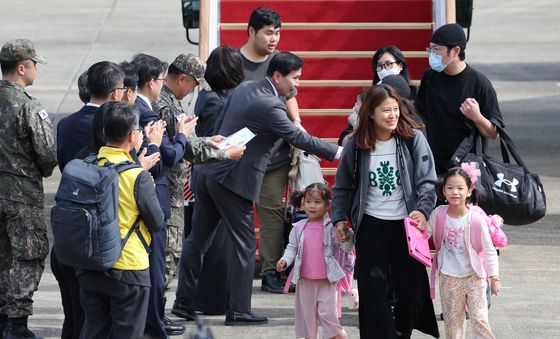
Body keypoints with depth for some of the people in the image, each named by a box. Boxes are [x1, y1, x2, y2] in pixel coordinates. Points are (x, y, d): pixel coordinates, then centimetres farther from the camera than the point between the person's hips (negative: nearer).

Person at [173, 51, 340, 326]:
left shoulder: (243, 88, 10)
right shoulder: (270, 106, -17)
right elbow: (297, 138, -15)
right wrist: (335, 152, -6)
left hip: (209, 172, 9)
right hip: (235, 180, -9)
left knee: (197, 239, 13)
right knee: (244, 244, 1)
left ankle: (185, 300, 18)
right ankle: (238, 311, 2)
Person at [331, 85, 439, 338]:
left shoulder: (413, 140, -6)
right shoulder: (356, 146, -1)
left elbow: (427, 181, -7)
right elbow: (342, 186, 11)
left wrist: (423, 210, -21)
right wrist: (339, 218, 4)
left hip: (405, 223, 0)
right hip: (370, 225, 1)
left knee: (411, 285, 5)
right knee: (372, 287, -2)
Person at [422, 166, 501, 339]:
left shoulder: (475, 218, -15)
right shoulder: (438, 214, -6)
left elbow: (489, 250, -10)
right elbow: (426, 234, 12)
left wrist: (494, 277, -14)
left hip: (473, 278, -3)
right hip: (448, 279, 3)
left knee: (479, 320, -9)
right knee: (452, 323, 9)